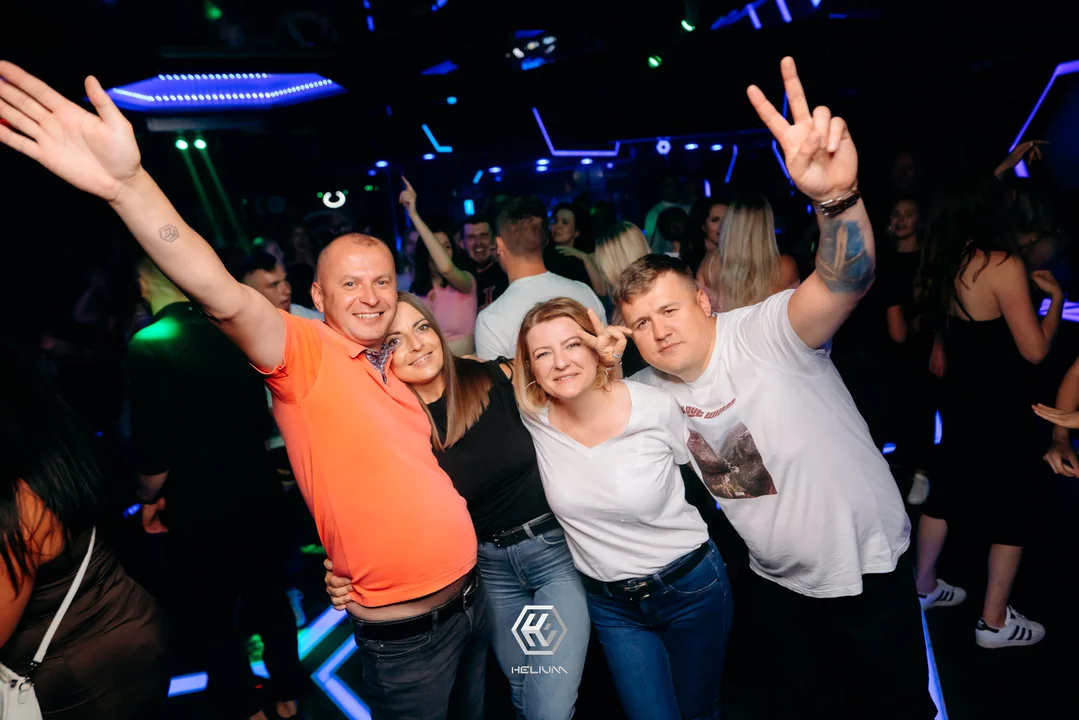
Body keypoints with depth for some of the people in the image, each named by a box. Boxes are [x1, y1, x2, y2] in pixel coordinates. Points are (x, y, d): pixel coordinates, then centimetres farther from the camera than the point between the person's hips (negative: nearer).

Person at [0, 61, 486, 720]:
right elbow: (225, 298, -35)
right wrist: (127, 182, -46)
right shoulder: (304, 352, -15)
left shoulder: (399, 368, 5)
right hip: (403, 634, -6)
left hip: (472, 594, 7)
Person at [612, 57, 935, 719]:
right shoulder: (647, 394, -9)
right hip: (777, 581, 4)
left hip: (868, 567, -4)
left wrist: (837, 194, -64)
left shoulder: (764, 333, -26)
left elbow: (845, 282, -46)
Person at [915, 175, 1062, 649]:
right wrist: (1056, 297, -6)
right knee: (1013, 507, 7)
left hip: (961, 397, 7)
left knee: (950, 489, 20)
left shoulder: (942, 266, 2)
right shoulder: (1003, 265, -20)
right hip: (1002, 407, -7)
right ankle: (994, 622, 17)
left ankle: (924, 586, 34)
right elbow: (1035, 350, -18)